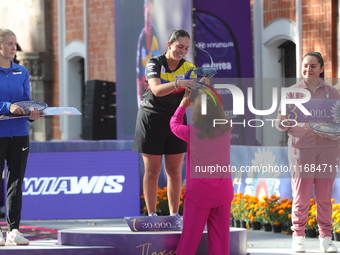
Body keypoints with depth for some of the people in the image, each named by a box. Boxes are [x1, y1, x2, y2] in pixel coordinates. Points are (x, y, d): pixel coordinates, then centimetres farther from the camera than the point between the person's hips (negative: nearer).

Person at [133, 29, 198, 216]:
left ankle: (174, 215, 12)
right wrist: (177, 84, -48)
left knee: (174, 170, 5)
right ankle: (151, 215, 5)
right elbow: (156, 90, -31)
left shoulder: (189, 69, -5)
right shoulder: (155, 63, -13)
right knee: (152, 170, 0)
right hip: (152, 119, -3)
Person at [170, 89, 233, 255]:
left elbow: (174, 125, 9)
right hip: (223, 192, 3)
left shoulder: (192, 132, -13)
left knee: (190, 237, 3)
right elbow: (217, 112, 19)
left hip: (199, 193, -3)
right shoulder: (226, 131, -4)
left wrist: (183, 105, 23)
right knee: (220, 238, 5)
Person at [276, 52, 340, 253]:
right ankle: (298, 237, 4)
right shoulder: (292, 92, 6)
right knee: (301, 194, -3)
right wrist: (284, 118, -18)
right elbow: (282, 125, 4)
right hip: (301, 148, -1)